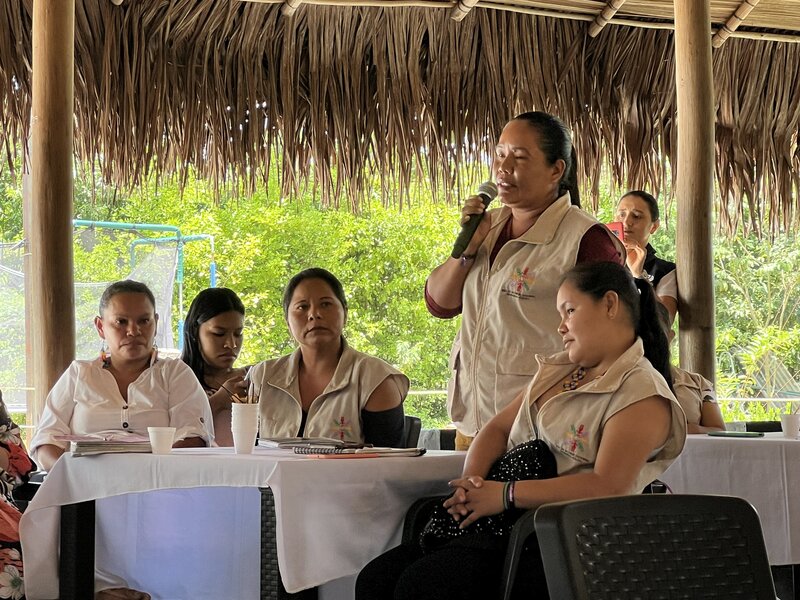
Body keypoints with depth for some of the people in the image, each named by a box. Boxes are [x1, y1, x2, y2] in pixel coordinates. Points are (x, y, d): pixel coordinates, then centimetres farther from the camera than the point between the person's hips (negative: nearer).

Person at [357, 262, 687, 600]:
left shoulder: (643, 394, -7)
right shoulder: (556, 370, 22)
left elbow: (607, 486, -19)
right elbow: (498, 429, 22)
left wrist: (506, 495, -18)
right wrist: (471, 480, -2)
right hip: (503, 523, 8)